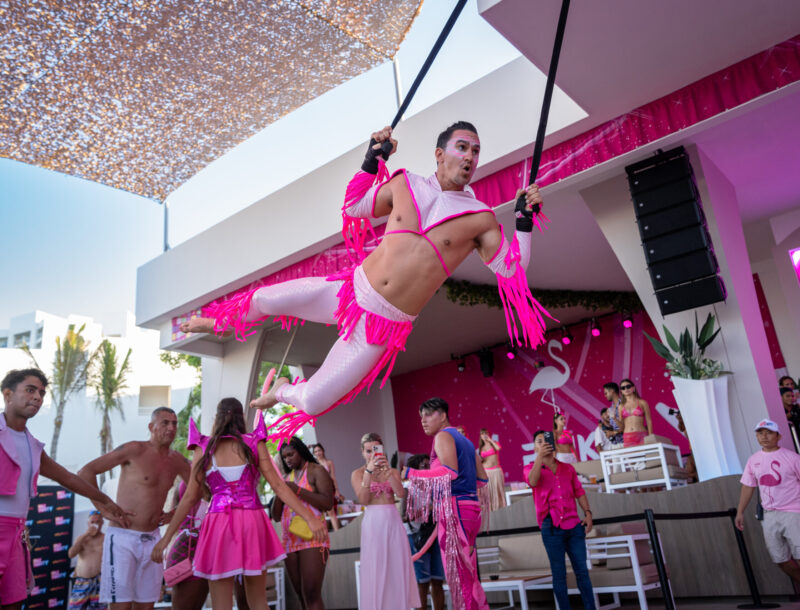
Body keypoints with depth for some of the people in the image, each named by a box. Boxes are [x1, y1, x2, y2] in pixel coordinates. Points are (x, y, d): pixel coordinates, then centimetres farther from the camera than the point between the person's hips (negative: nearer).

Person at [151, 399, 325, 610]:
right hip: (252, 522, 1)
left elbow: (190, 497, 3)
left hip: (219, 525, 0)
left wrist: (166, 537, 11)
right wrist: (310, 519, -4)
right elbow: (278, 486, -3)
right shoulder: (254, 443, 4)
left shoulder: (204, 448, 5)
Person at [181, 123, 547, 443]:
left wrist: (525, 220, -16)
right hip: (350, 290, 3)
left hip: (382, 327, -2)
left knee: (312, 402, -1)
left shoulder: (480, 218, -5)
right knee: (263, 299, 2)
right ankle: (222, 323, 40)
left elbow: (512, 274, -7)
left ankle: (282, 392, 38)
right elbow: (352, 208, 14)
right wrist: (372, 160, 5)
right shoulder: (405, 184, 4)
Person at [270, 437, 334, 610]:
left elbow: (328, 503, -11)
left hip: (312, 539, -6)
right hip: (290, 541, 6)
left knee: (312, 595, -14)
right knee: (302, 596, 6)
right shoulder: (286, 478, 19)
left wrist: (298, 490, -13)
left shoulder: (316, 471, 2)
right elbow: (276, 516, 16)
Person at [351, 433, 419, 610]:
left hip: (393, 521, 3)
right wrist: (368, 471, -18)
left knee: (397, 567, 2)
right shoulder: (358, 473, 4)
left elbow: (401, 493, -7)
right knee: (376, 569, -2)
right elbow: (362, 499, -10)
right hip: (373, 522, -3)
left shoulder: (392, 471, 11)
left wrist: (387, 470, -18)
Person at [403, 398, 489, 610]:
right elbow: (482, 479, 21)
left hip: (454, 507, -9)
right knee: (468, 573, 14)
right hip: (470, 508, 9)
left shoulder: (443, 436, -4)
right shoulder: (464, 440, 21)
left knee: (458, 573, -4)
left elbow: (451, 472, -19)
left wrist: (410, 473, -17)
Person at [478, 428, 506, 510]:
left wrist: (490, 440, -7)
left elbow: (498, 448, -17)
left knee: (498, 491, -1)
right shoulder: (481, 448, 13)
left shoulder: (494, 443, 7)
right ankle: (489, 511, 0)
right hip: (486, 472, 2)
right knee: (487, 493, -2)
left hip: (496, 471, -2)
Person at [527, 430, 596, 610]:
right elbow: (533, 482, -16)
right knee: (559, 574, 2)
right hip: (552, 528, -3)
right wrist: (540, 456, -20)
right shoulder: (532, 469, 6)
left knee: (582, 571, 4)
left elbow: (579, 492, 13)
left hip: (574, 525, 3)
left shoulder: (568, 468, 16)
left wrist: (587, 513, 0)